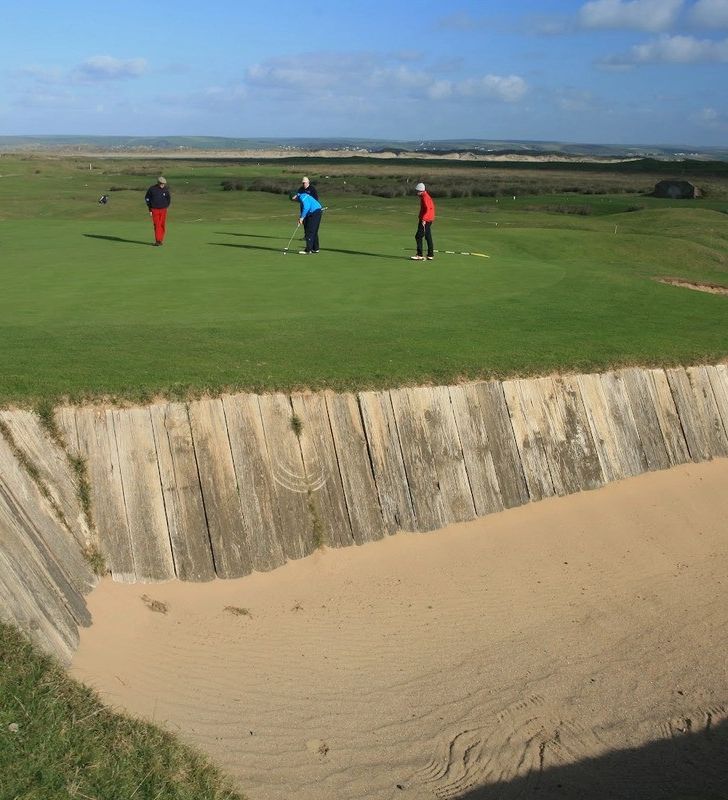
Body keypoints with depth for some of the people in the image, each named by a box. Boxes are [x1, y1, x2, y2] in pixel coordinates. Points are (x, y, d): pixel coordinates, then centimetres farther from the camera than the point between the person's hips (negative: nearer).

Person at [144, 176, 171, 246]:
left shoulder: (166, 189, 0)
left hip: (163, 210, 2)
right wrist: (150, 209, 5)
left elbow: (169, 198, 16)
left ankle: (160, 240, 8)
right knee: (156, 225, -5)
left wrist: (166, 206, 10)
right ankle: (157, 241, -2)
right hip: (155, 210, -2)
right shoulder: (152, 189, -5)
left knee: (162, 225, -1)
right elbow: (147, 198, 6)